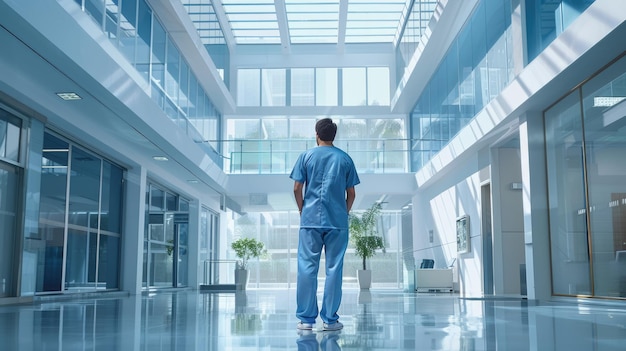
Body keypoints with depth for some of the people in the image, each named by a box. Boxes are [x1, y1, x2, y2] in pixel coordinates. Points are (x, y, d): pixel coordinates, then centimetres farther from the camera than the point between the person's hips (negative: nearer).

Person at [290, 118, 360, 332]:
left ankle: (306, 319, 4)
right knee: (334, 269, 3)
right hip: (337, 221, 1)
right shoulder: (345, 159, 7)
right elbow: (351, 193, 6)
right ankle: (330, 319, 5)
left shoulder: (306, 156, 4)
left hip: (310, 220, 0)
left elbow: (297, 189, 1)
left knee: (307, 268, 2)